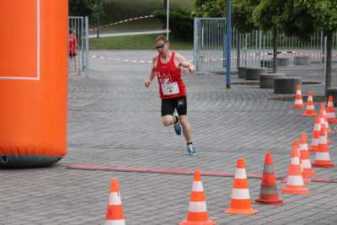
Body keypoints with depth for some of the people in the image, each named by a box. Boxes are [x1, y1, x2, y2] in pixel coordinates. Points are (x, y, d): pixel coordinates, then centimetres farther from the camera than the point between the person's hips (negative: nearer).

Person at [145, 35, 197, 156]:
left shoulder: (176, 57, -10)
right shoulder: (156, 59, 1)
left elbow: (189, 64, -10)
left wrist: (191, 67, -34)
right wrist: (150, 79, 6)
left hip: (179, 94, -2)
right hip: (165, 97, 2)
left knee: (184, 119, 1)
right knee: (166, 121, -13)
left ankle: (189, 145, 19)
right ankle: (175, 120, 26)